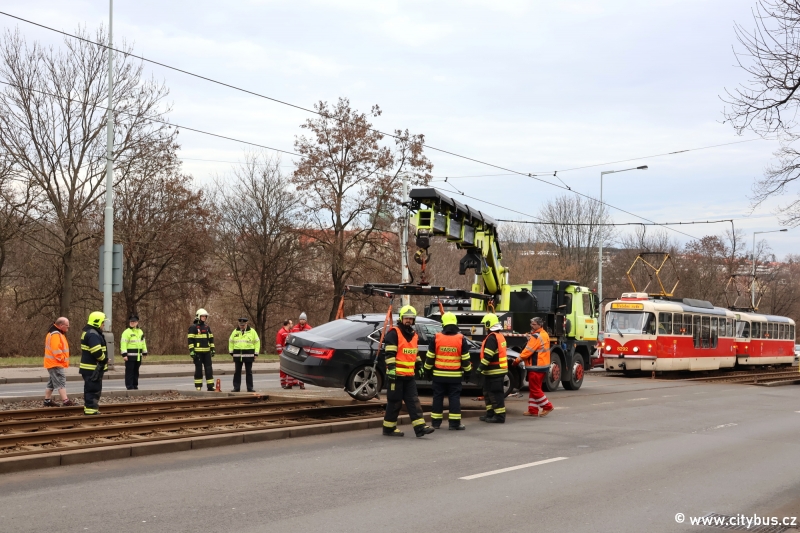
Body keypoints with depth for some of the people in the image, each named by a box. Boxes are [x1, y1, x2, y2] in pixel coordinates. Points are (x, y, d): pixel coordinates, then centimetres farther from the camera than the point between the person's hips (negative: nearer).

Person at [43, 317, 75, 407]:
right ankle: (65, 401, -19)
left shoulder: (58, 333, 18)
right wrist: (62, 358, -18)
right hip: (56, 364, -11)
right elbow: (56, 349, -27)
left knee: (52, 383, 16)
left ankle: (47, 400, 22)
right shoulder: (55, 335, -18)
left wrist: (63, 359, 18)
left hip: (54, 363, 11)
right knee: (61, 382, -14)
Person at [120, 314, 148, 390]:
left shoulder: (140, 332, 16)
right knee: (129, 371, -6)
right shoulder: (126, 332, -8)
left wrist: (145, 352, 22)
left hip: (138, 355, 7)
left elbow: (143, 343, 24)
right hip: (130, 355, -7)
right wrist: (124, 354, -20)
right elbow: (123, 343, -14)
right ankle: (129, 386, -3)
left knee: (136, 371, 12)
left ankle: (135, 385, 20)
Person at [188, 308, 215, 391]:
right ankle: (198, 387, 5)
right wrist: (191, 351, -15)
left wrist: (212, 349, 13)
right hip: (197, 352, -5)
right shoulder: (193, 327, -4)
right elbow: (190, 340, -9)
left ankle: (210, 386, 6)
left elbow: (211, 339, 19)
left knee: (209, 369, 3)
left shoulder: (207, 327, 14)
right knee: (198, 369, -1)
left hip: (207, 352, 5)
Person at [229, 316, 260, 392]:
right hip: (237, 355, 2)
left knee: (249, 372, 3)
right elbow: (231, 342, 16)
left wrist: (256, 353, -1)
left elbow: (257, 342, 5)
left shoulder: (252, 331, 2)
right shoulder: (235, 331, 9)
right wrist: (231, 352, 8)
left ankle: (250, 388, 7)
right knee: (237, 372, 4)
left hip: (248, 355, -2)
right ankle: (236, 387, 9)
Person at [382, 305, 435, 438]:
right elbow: (389, 353, -15)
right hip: (396, 375, -7)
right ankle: (389, 428, 8)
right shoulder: (394, 333, -9)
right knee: (394, 402, -2)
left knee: (414, 401, 1)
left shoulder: (414, 335, 15)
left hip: (409, 376, 7)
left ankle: (420, 427, -3)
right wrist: (391, 369, -22)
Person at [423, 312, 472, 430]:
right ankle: (455, 423, 0)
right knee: (454, 398, 3)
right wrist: (467, 372, 9)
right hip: (455, 376, -1)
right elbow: (465, 359, -1)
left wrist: (427, 372, 10)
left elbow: (429, 357, 1)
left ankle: (436, 422, 11)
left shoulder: (437, 338, -3)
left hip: (439, 375, 1)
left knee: (438, 398, 8)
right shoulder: (461, 339, -4)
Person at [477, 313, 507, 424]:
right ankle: (490, 414, 24)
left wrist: (480, 367, -20)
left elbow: (488, 355, -23)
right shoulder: (500, 336, 15)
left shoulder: (492, 337, -17)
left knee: (495, 394, -8)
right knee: (488, 393, 18)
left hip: (494, 371, -11)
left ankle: (499, 416, -6)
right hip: (499, 368, 11)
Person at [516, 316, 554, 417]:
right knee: (534, 388, 13)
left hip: (536, 367, -10)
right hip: (543, 365, 10)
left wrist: (517, 360, -9)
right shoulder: (545, 335, 13)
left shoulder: (536, 336, -18)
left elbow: (528, 350, -18)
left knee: (534, 389, -3)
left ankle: (547, 406, 0)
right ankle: (533, 410, 15)